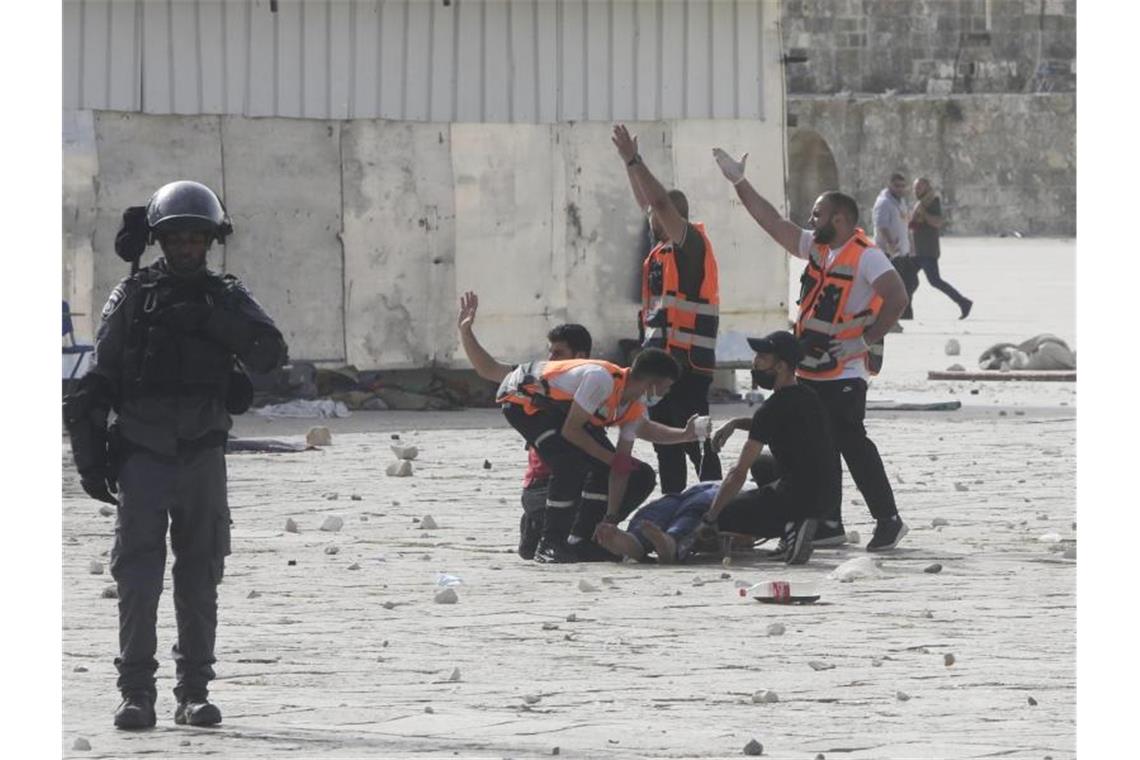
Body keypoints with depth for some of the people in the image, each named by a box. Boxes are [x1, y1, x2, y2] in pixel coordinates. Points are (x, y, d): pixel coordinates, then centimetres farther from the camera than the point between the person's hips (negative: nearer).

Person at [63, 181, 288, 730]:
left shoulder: (226, 298, 7)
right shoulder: (132, 298, 4)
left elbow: (270, 354, -10)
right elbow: (95, 384, 5)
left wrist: (213, 320, -21)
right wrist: (89, 455, 0)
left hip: (202, 455, 2)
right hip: (142, 453, -2)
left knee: (200, 580, 5)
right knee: (138, 579, -8)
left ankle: (195, 692, 11)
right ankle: (137, 693, -8)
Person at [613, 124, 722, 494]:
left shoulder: (691, 244, -10)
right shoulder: (663, 247, 14)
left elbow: (660, 201, -20)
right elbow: (648, 202, 24)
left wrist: (634, 160, -17)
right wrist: (628, 162, 20)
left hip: (687, 362, -10)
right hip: (661, 359, 10)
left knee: (696, 442, -10)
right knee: (666, 444, 12)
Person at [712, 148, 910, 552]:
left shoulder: (866, 257, -12)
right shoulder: (816, 248, 13)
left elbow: (896, 299, -21)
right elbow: (772, 222, 17)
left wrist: (867, 339, -18)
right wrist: (739, 182, 15)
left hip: (844, 372, -9)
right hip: (810, 370, 9)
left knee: (852, 443, -12)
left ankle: (888, 520, -7)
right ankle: (829, 525, 15)